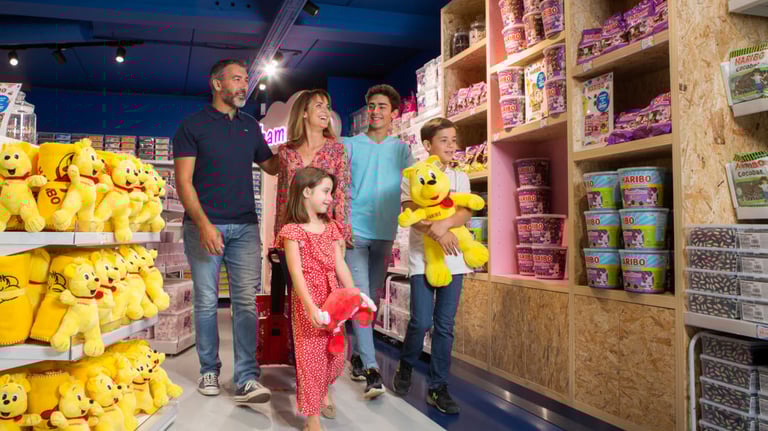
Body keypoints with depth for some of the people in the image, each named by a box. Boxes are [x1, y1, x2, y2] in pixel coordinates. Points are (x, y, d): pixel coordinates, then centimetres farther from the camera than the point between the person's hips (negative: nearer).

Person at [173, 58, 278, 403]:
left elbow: (272, 166, 23)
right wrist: (204, 224, -16)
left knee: (246, 301, -3)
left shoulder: (251, 126, 15)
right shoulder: (193, 125, 2)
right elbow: (184, 181, -6)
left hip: (245, 227, 3)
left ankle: (247, 379, -1)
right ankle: (209, 370, 20)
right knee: (206, 302, 4)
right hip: (204, 225, -3)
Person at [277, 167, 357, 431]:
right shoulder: (292, 231, -10)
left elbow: (340, 266, 7)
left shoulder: (331, 228, 9)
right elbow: (296, 272, -18)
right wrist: (310, 306, -27)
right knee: (311, 356, -2)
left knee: (334, 352, 14)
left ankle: (324, 393, 43)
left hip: (333, 299, 6)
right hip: (307, 301, -6)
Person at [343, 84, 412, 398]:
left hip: (385, 234, 3)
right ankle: (371, 370, -13)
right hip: (354, 231, -3)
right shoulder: (349, 145, 6)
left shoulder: (401, 150, 11)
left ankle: (357, 354, 27)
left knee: (372, 299, 11)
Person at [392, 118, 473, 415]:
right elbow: (411, 215, -11)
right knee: (421, 322, -7)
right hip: (422, 257, -3)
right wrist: (437, 233, -26)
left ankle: (438, 387, 15)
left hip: (452, 259, 3)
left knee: (445, 325, 5)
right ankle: (405, 367, 23)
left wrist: (444, 223, -24)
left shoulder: (460, 178, 10)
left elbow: (466, 213, -5)